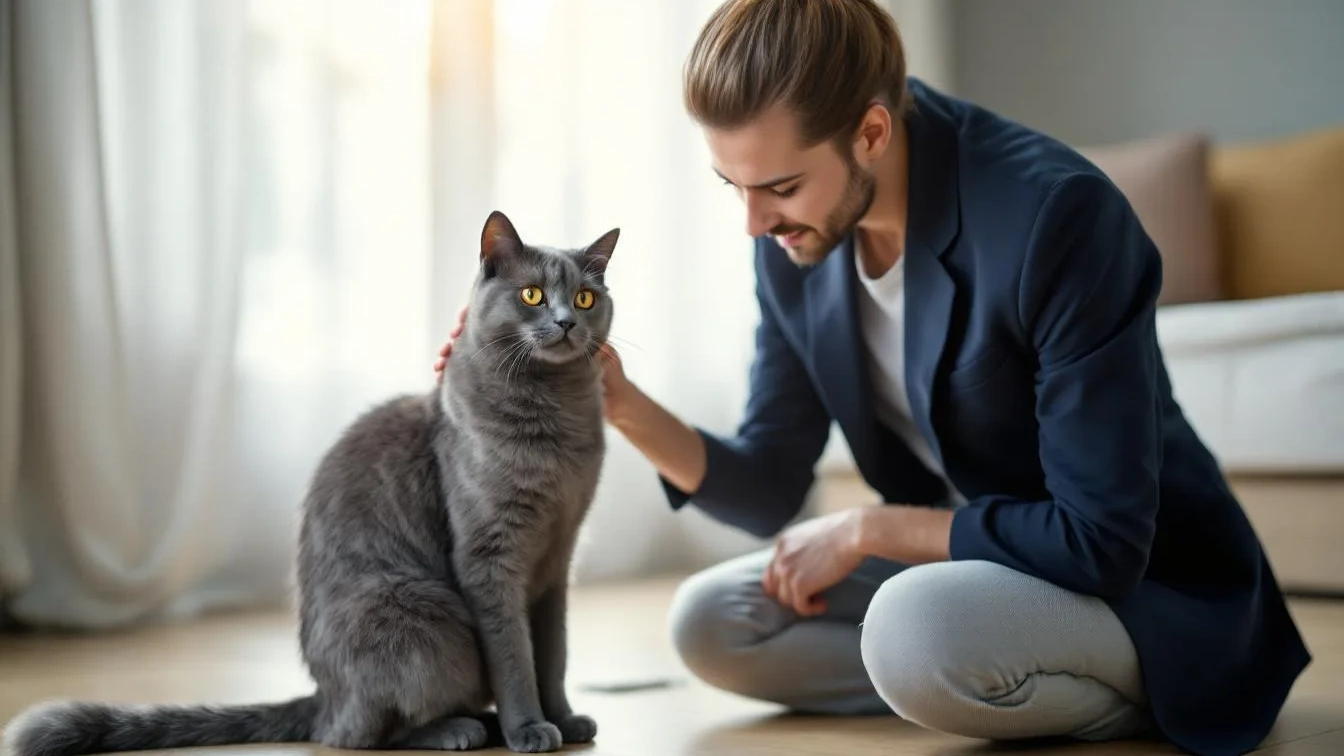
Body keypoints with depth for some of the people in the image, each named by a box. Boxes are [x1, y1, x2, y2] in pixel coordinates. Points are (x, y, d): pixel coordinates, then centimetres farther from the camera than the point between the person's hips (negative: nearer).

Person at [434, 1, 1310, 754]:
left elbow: (1100, 541, -28)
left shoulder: (1057, 213, -28)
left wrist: (869, 529, -21)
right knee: (710, 621, -4)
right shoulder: (793, 242, -6)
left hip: (1145, 586, -7)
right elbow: (770, 490, 1)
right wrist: (624, 407, -15)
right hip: (957, 564, 7)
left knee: (916, 630, -35)